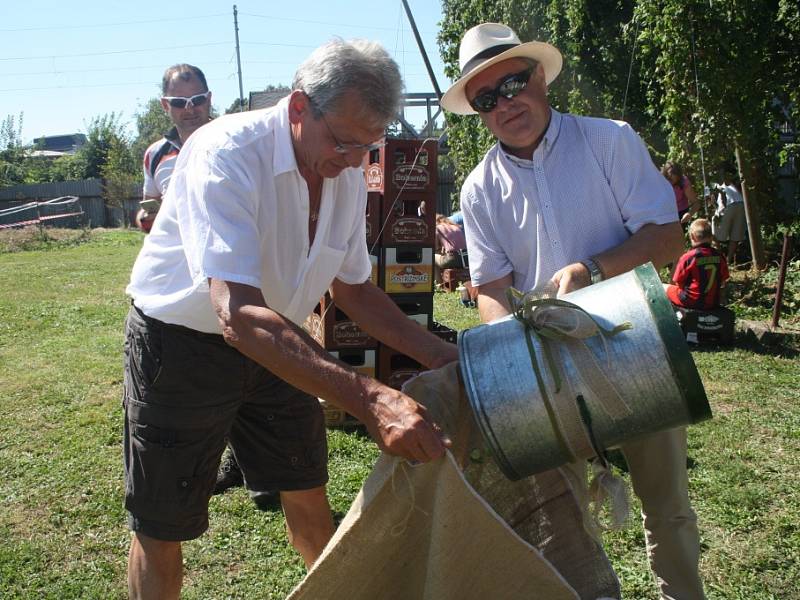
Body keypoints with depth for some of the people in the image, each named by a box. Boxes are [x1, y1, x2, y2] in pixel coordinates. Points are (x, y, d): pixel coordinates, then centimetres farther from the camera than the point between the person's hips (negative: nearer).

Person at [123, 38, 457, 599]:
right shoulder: (226, 154, -30)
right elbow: (239, 314, -42)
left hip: (276, 343, 6)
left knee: (308, 495, 14)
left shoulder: (349, 175, -7)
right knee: (162, 529, 5)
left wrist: (435, 352, -8)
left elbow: (352, 286, 6)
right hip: (181, 343, -6)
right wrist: (369, 398, -50)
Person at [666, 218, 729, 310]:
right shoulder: (719, 256, -1)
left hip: (691, 302, -5)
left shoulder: (687, 258, -16)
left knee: (664, 288, 11)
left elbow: (679, 283, -9)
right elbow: (723, 282, 6)